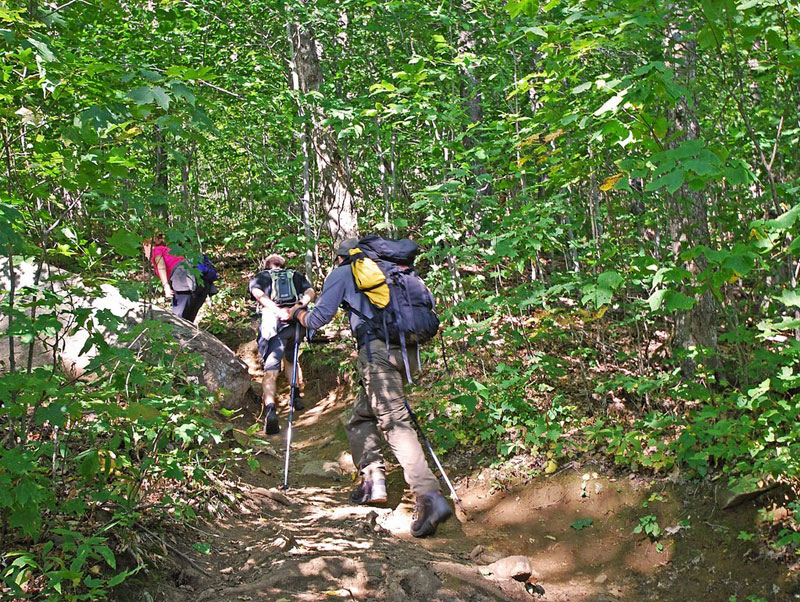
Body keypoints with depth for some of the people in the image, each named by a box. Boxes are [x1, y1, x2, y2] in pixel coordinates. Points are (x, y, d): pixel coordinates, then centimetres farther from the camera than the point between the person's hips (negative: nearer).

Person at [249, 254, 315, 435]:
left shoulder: (260, 277, 20)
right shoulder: (296, 276, 26)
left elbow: (258, 293, -3)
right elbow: (310, 292, 7)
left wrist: (278, 310, -15)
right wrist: (300, 305, -11)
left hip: (274, 323, -3)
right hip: (297, 321, 3)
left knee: (271, 370, -8)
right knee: (290, 358, 31)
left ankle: (270, 408, -29)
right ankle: (297, 394, 21)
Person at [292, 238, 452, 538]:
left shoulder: (343, 273, 13)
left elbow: (317, 319, 10)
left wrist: (298, 312, 32)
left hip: (377, 350, -7)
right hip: (406, 351, 7)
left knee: (395, 422, -16)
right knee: (361, 416, 18)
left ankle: (429, 495, -28)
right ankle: (373, 479, 5)